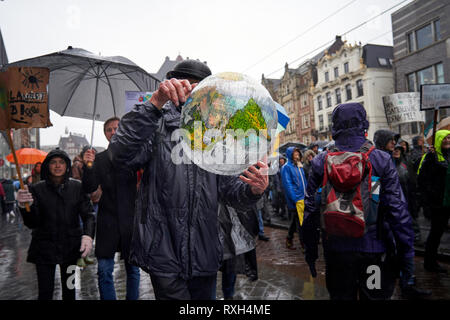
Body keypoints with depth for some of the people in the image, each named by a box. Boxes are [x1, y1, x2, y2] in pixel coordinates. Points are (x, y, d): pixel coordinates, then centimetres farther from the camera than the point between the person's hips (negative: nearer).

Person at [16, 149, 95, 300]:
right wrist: (24, 206, -27)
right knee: (45, 292, 1)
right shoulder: (37, 189, -3)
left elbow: (88, 215, -4)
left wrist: (88, 235, -22)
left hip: (71, 246, 1)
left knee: (69, 289, 11)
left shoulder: (76, 187, -1)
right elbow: (32, 223, -7)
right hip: (45, 248, -1)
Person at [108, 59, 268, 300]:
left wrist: (253, 190, -17)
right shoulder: (157, 127, -4)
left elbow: (229, 188, 6)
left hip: (205, 255, 5)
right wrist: (154, 104, -32)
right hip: (164, 253, -4)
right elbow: (122, 154, -24)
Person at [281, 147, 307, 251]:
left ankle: (289, 240, 28)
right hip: (296, 200, -8)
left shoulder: (299, 166, 15)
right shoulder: (286, 167, -8)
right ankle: (304, 243, 0)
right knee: (301, 222, -6)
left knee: (295, 220, 15)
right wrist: (295, 199, -17)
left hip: (303, 198, 8)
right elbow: (288, 185, -13)